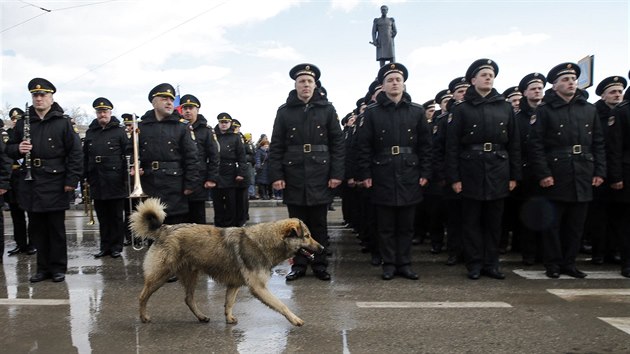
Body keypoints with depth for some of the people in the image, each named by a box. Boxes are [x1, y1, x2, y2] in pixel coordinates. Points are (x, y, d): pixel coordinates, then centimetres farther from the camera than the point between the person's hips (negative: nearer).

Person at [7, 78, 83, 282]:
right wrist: (18, 149, -11)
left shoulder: (63, 123, -3)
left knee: (56, 228, 5)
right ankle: (43, 268, 22)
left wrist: (72, 180, -11)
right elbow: (10, 149, 13)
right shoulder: (23, 122, 9)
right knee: (37, 228, 11)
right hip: (30, 183, 4)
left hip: (55, 183, -4)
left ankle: (58, 268, 16)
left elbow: (75, 152, -6)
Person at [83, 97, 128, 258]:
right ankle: (105, 246, 19)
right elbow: (85, 156, 14)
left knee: (116, 216, 4)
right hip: (97, 182, 4)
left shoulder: (119, 131, 0)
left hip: (115, 182, -4)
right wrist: (86, 177, 9)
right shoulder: (90, 132, 12)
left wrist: (125, 177, -10)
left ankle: (116, 247, 12)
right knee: (102, 217, 10)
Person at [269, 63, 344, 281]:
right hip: (293, 176, 1)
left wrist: (337, 173, -5)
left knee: (319, 223, 7)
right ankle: (299, 265, 18)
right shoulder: (284, 111, 6)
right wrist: (276, 175, -4)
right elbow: (276, 146, 4)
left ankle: (320, 265, 18)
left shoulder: (327, 109, 5)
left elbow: (337, 143, 3)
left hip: (320, 175, 0)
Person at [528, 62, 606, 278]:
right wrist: (542, 173, -13)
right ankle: (552, 264, 15)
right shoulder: (545, 110, -1)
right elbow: (535, 144, -7)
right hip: (555, 177, -4)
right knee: (552, 223, 3)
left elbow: (598, 143, 13)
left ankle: (568, 263, 21)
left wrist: (599, 171, 5)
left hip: (583, 176, 4)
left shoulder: (589, 110, 12)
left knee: (576, 224, 10)